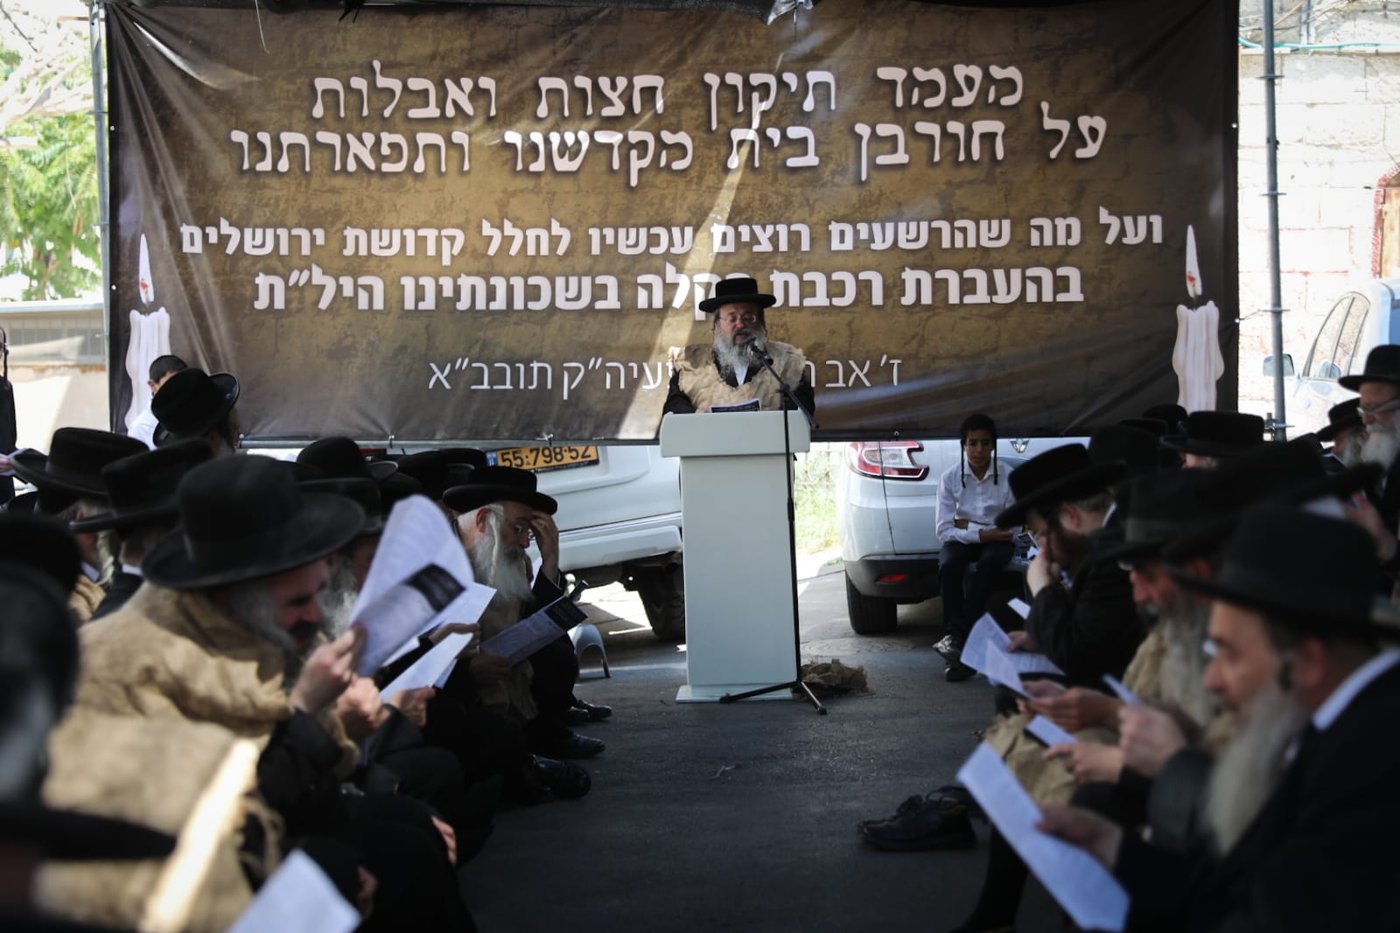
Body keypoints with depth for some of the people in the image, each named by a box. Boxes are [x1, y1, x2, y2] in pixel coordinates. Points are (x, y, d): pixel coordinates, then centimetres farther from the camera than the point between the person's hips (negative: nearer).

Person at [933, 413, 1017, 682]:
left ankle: (958, 637, -40)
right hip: (961, 540, 1)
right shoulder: (950, 477, -6)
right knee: (948, 566, -33)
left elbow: (1012, 530, -7)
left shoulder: (1008, 478, -8)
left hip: (996, 542, -1)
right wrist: (983, 534, -20)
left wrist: (967, 525, -10)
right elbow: (943, 530, -9)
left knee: (989, 562, -35)